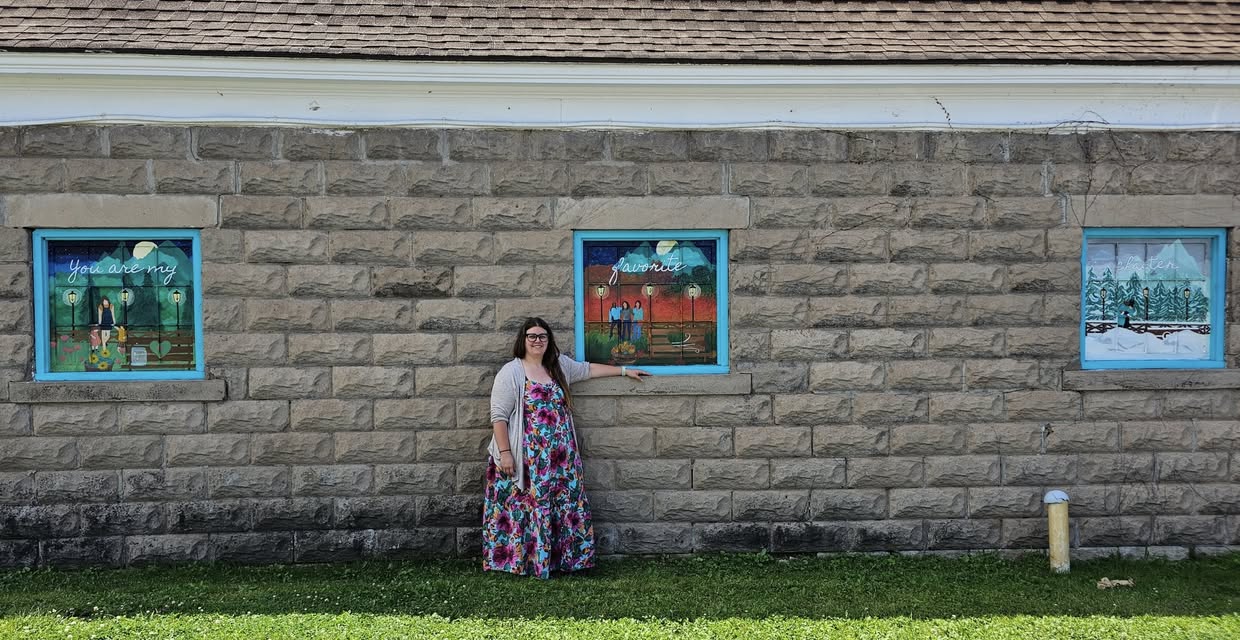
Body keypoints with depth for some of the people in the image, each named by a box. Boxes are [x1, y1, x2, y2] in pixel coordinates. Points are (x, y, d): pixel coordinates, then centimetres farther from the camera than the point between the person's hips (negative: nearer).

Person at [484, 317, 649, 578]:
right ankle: (518, 560, 10)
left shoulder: (559, 365, 9)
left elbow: (588, 369, 23)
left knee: (565, 505, 7)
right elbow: (499, 415, -12)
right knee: (523, 509, -1)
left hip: (559, 458, 6)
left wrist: (624, 370, 25)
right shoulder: (511, 372, -9)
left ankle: (560, 557, 18)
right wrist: (504, 452, -17)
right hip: (524, 458, -6)